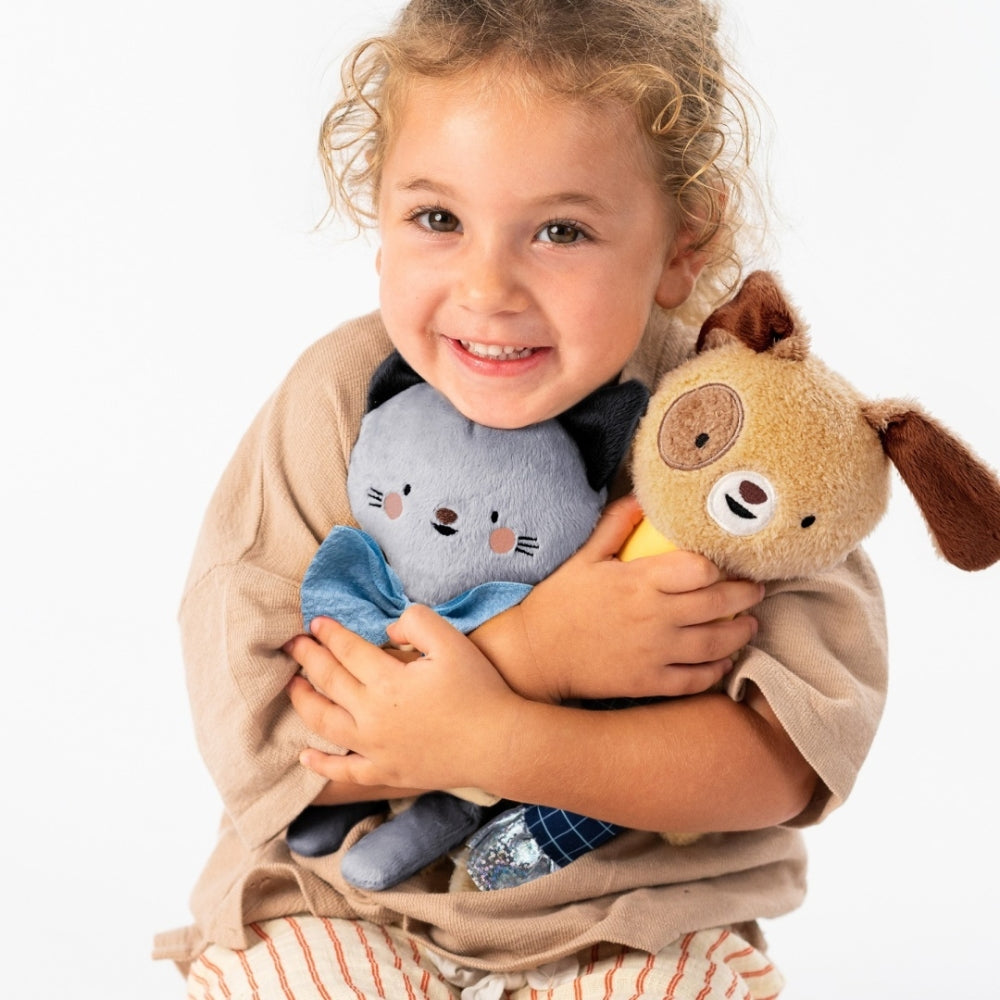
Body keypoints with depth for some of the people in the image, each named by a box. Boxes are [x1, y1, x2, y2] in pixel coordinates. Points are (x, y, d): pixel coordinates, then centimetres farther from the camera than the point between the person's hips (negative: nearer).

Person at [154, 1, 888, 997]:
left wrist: (488, 742, -29)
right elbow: (246, 728, -16)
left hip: (633, 912, 0)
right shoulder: (338, 401, -12)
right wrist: (532, 650, -28)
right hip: (346, 902, 1)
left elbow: (795, 755, -18)